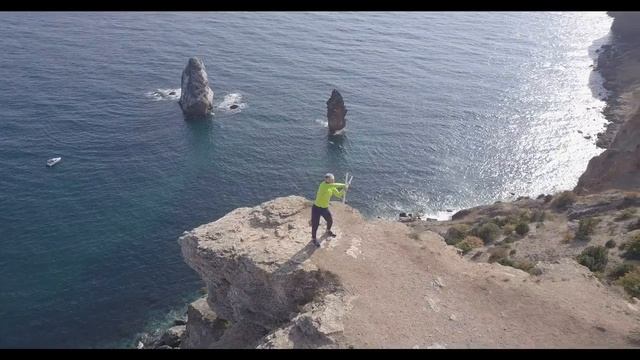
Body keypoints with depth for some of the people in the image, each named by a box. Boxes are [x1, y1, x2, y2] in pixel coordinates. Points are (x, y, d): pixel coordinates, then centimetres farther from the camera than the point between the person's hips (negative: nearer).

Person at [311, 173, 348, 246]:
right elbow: (334, 185, -41)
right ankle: (313, 239, 29)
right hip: (316, 208, -7)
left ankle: (328, 231, 57)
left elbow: (339, 195, 4)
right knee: (315, 225, 2)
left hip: (325, 208, 8)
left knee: (330, 221, 24)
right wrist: (343, 185, -31)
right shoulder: (323, 184, -25)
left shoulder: (332, 188, 0)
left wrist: (344, 189, -13)